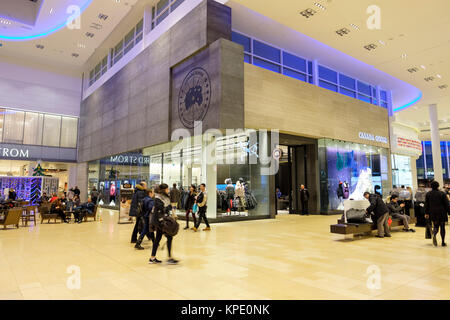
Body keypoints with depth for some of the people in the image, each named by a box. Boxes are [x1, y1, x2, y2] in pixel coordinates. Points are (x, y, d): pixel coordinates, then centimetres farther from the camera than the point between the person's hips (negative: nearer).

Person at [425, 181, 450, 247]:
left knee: (435, 226, 10)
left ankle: (434, 235, -21)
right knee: (442, 227, 7)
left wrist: (426, 213, 12)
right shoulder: (442, 194, -7)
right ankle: (443, 242, 9)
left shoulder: (428, 194, 3)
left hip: (433, 213, 2)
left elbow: (426, 204, 6)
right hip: (441, 213, -2)